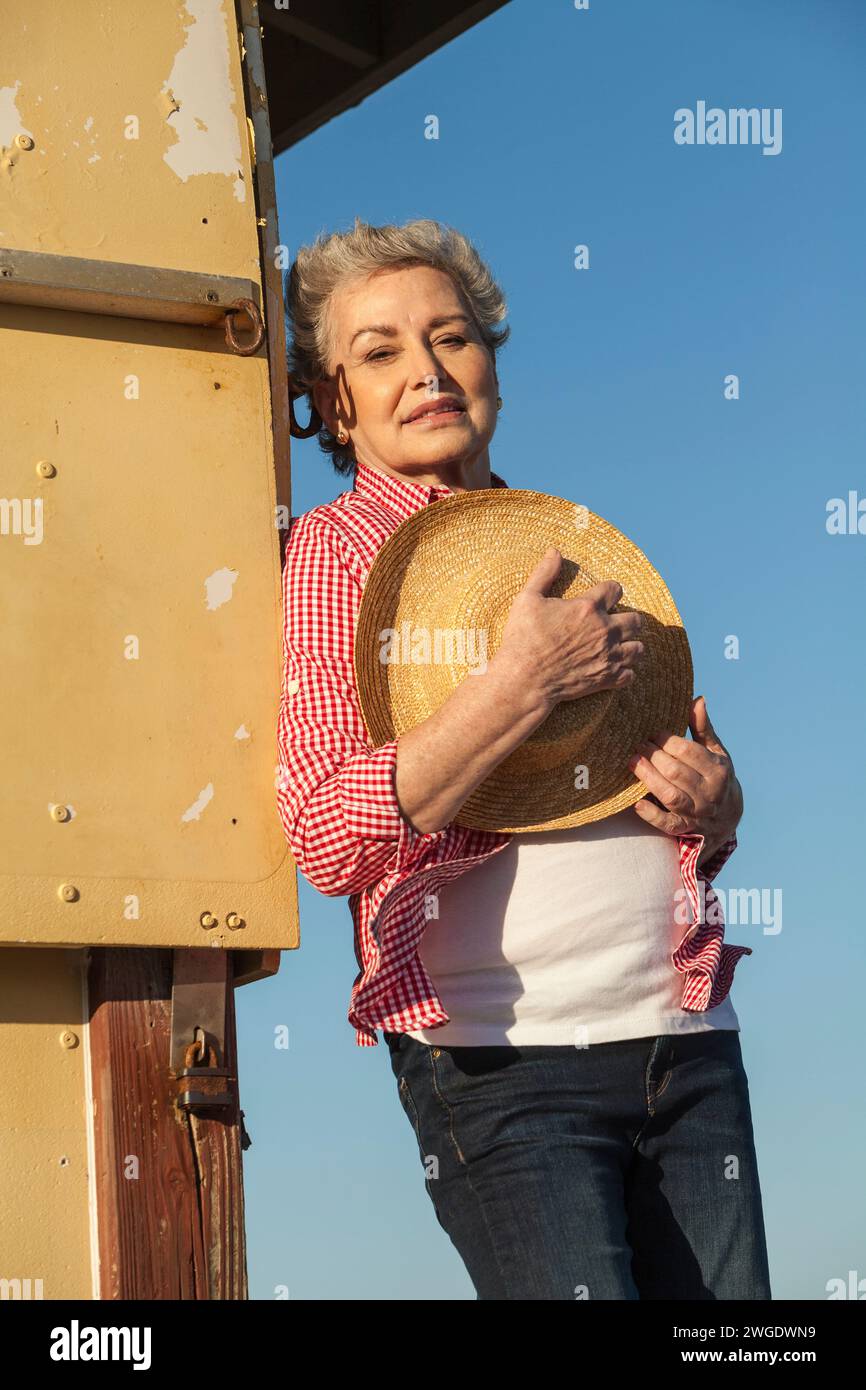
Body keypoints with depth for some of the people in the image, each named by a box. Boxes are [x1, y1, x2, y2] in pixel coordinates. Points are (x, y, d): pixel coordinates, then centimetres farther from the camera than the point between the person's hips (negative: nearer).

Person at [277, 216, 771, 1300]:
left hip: (687, 1042, 5)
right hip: (505, 1056, -5)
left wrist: (716, 805, 2)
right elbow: (329, 838, -13)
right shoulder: (336, 549, 0)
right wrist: (527, 683, -17)